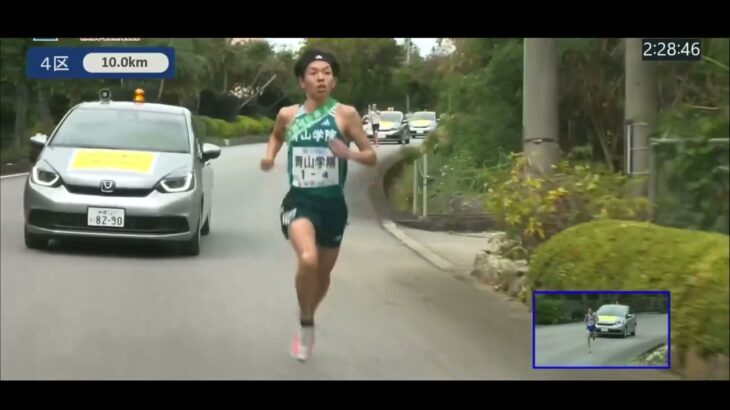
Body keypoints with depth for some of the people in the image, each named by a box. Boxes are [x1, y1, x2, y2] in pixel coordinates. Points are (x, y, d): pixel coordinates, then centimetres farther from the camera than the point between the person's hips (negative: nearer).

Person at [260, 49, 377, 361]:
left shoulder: (346, 114, -5)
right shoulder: (288, 115, 1)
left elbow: (371, 157, -3)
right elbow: (276, 136, 24)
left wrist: (349, 154, -23)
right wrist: (270, 156, 4)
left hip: (333, 203, 1)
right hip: (299, 200, -1)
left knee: (323, 273, 16)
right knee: (307, 260, -29)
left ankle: (306, 320, 47)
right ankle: (306, 324, -6)